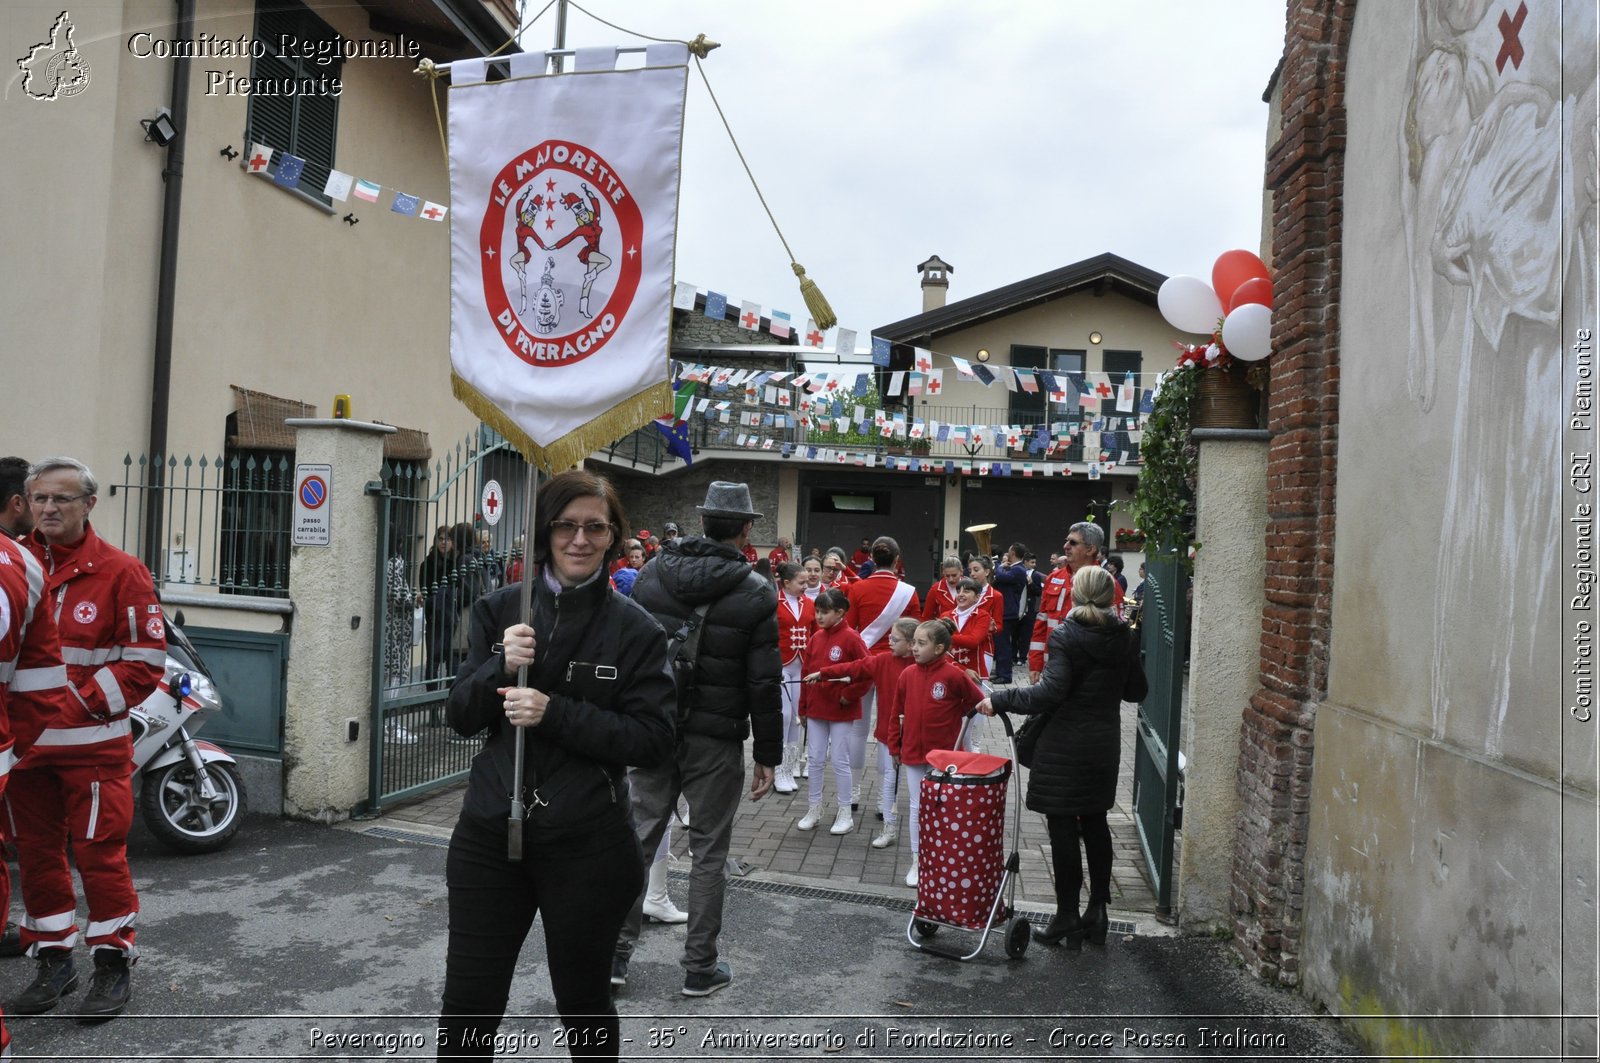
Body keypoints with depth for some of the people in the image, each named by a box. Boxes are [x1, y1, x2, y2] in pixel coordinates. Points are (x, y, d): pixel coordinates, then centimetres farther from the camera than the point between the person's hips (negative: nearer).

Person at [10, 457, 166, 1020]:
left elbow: (146, 658, -6)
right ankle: (53, 958, 27)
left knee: (100, 849, 0)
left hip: (92, 742, -4)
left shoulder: (120, 571, -5)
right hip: (23, 740, 5)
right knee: (37, 849, 13)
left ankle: (113, 961, 14)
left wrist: (83, 703, -14)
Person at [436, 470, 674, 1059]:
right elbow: (461, 716, 3)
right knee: (466, 1009, 10)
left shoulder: (635, 629, -7)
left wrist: (555, 712, -21)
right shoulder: (499, 609, 3)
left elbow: (652, 739, -11)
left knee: (583, 1004, 16)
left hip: (586, 844, -2)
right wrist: (502, 667, -17)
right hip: (489, 832, 3)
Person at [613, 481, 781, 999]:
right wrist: (767, 754, -2)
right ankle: (700, 968, 19)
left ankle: (616, 952, 20)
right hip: (715, 740, -3)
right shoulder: (756, 593, -10)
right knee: (709, 851, 9)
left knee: (640, 837, 14)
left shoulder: (651, 573, 0)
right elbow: (764, 683, -10)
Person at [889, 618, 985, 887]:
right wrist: (895, 747, 7)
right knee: (917, 808, 10)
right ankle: (917, 861, 20)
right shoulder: (908, 675, -2)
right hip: (912, 753, 3)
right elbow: (899, 713, 6)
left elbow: (977, 701, -1)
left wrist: (953, 715, 3)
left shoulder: (954, 674, -14)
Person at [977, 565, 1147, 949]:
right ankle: (1097, 913, 23)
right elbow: (1137, 690, 11)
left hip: (1065, 749, -6)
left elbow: (1050, 692, -23)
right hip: (1105, 746, 6)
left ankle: (1067, 919, 9)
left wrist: (999, 700, -16)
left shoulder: (1064, 636, -15)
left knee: (1063, 830, 2)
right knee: (1095, 824, 17)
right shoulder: (1123, 637, 3)